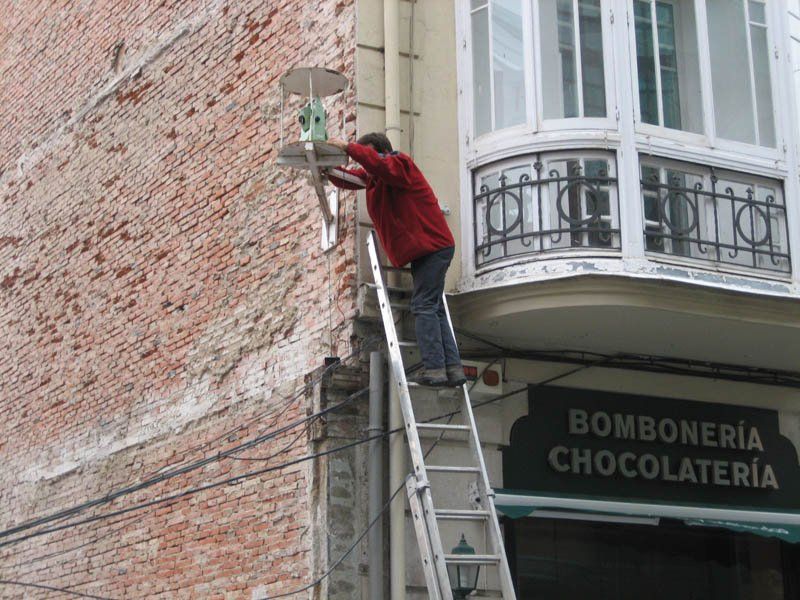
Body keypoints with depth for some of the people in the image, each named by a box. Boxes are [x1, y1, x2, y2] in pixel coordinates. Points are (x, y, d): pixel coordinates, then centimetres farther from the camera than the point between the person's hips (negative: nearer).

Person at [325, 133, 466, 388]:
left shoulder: (400, 164, -8)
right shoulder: (374, 175, 20)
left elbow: (380, 165, -29)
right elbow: (349, 179, 23)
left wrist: (348, 148, -26)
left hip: (433, 245, -10)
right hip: (426, 248, 10)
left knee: (424, 306, -15)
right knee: (433, 309, 7)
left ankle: (433, 367, -20)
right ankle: (453, 367, 4)